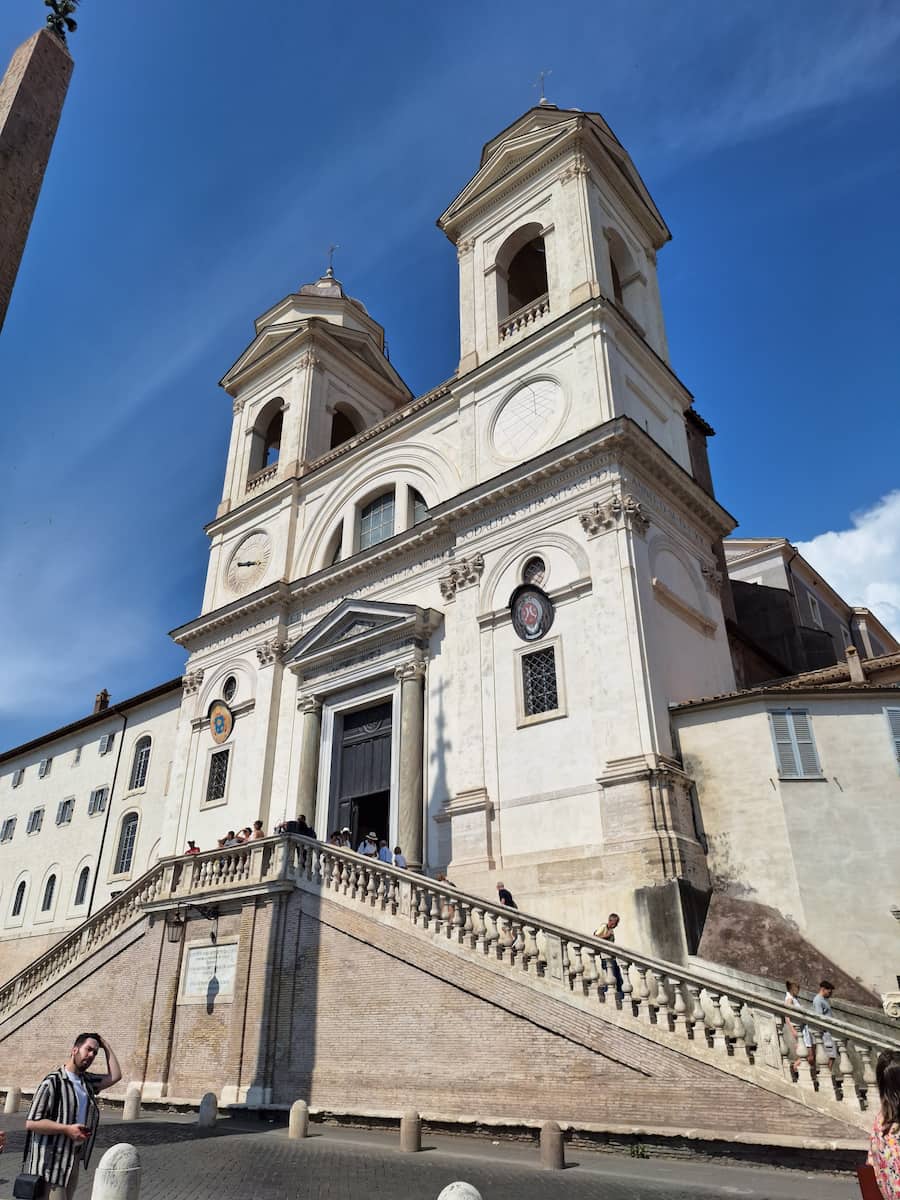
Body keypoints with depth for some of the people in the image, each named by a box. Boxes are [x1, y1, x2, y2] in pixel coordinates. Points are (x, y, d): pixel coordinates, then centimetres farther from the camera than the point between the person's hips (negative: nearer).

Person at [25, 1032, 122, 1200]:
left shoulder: (87, 1081, 10)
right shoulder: (53, 1082, -14)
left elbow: (115, 1076, 6)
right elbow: (31, 1123, -15)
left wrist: (106, 1047, 4)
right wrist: (67, 1129, -23)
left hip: (74, 1160, 7)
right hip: (51, 1161, -7)